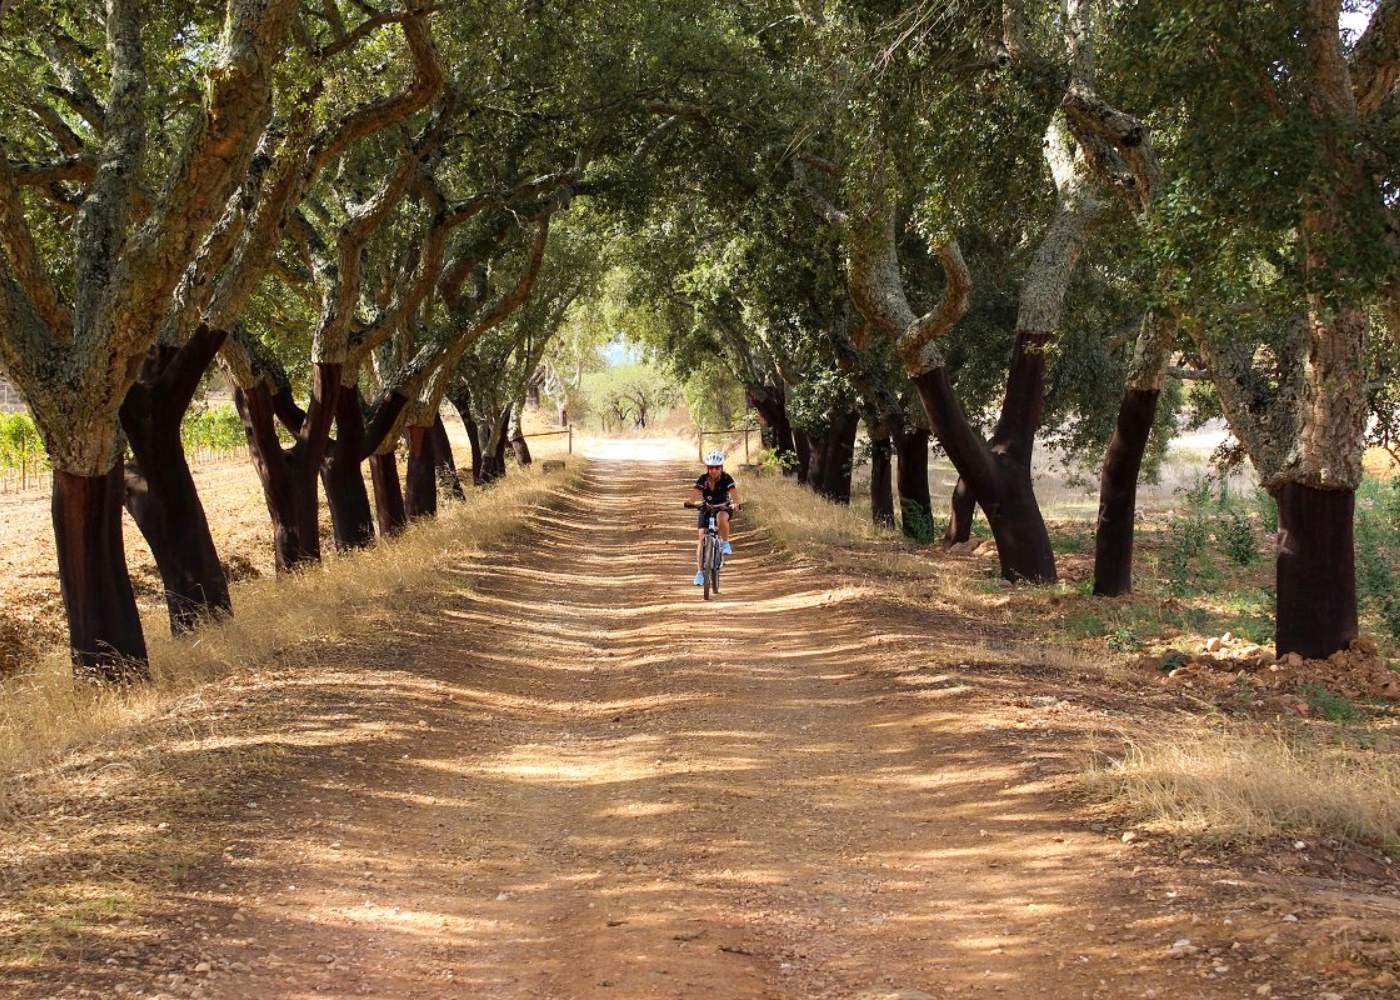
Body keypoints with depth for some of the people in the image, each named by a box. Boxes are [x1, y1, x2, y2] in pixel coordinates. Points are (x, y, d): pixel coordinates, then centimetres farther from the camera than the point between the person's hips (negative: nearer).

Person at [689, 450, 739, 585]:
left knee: (721, 518, -38)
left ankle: (726, 544, -13)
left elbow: (734, 492, -35)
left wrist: (735, 504, -55)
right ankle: (700, 572, -8)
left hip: (723, 507, -2)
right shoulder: (703, 479, -19)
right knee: (701, 538, -11)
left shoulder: (726, 479, -22)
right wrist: (692, 503, -53)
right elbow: (695, 493, -31)